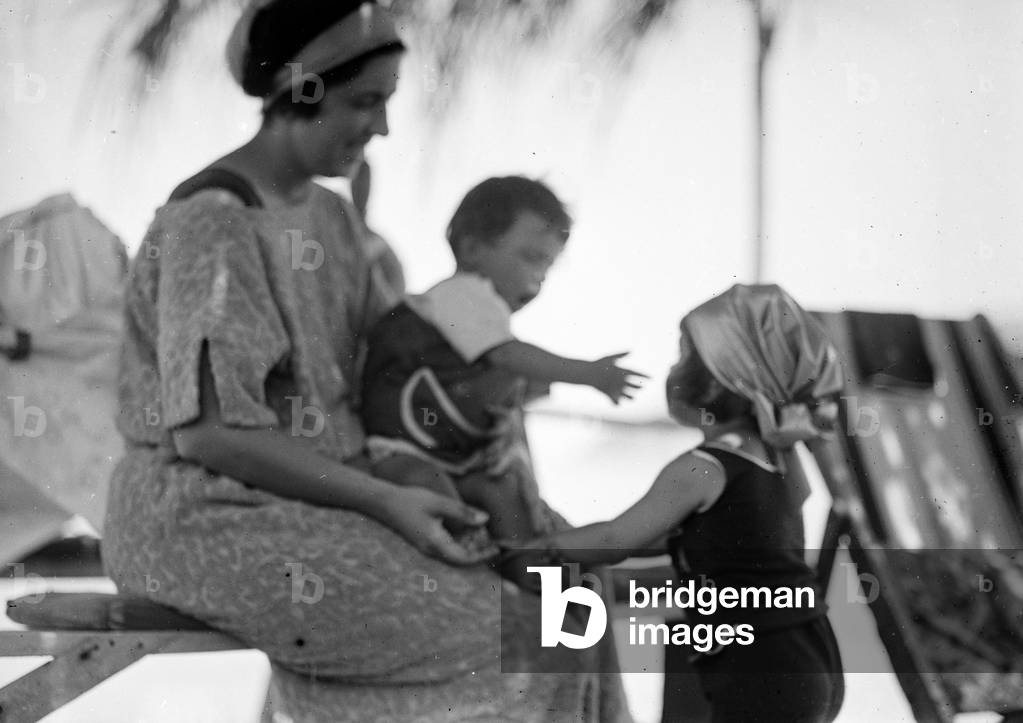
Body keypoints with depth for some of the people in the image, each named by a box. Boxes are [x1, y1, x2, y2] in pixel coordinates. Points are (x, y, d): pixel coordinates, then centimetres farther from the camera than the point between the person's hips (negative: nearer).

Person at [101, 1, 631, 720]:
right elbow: (211, 431, -23)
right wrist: (384, 501, -22)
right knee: (498, 637, -15)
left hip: (316, 496, 9)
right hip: (213, 521, -9)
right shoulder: (210, 225, -18)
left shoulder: (333, 218, 11)